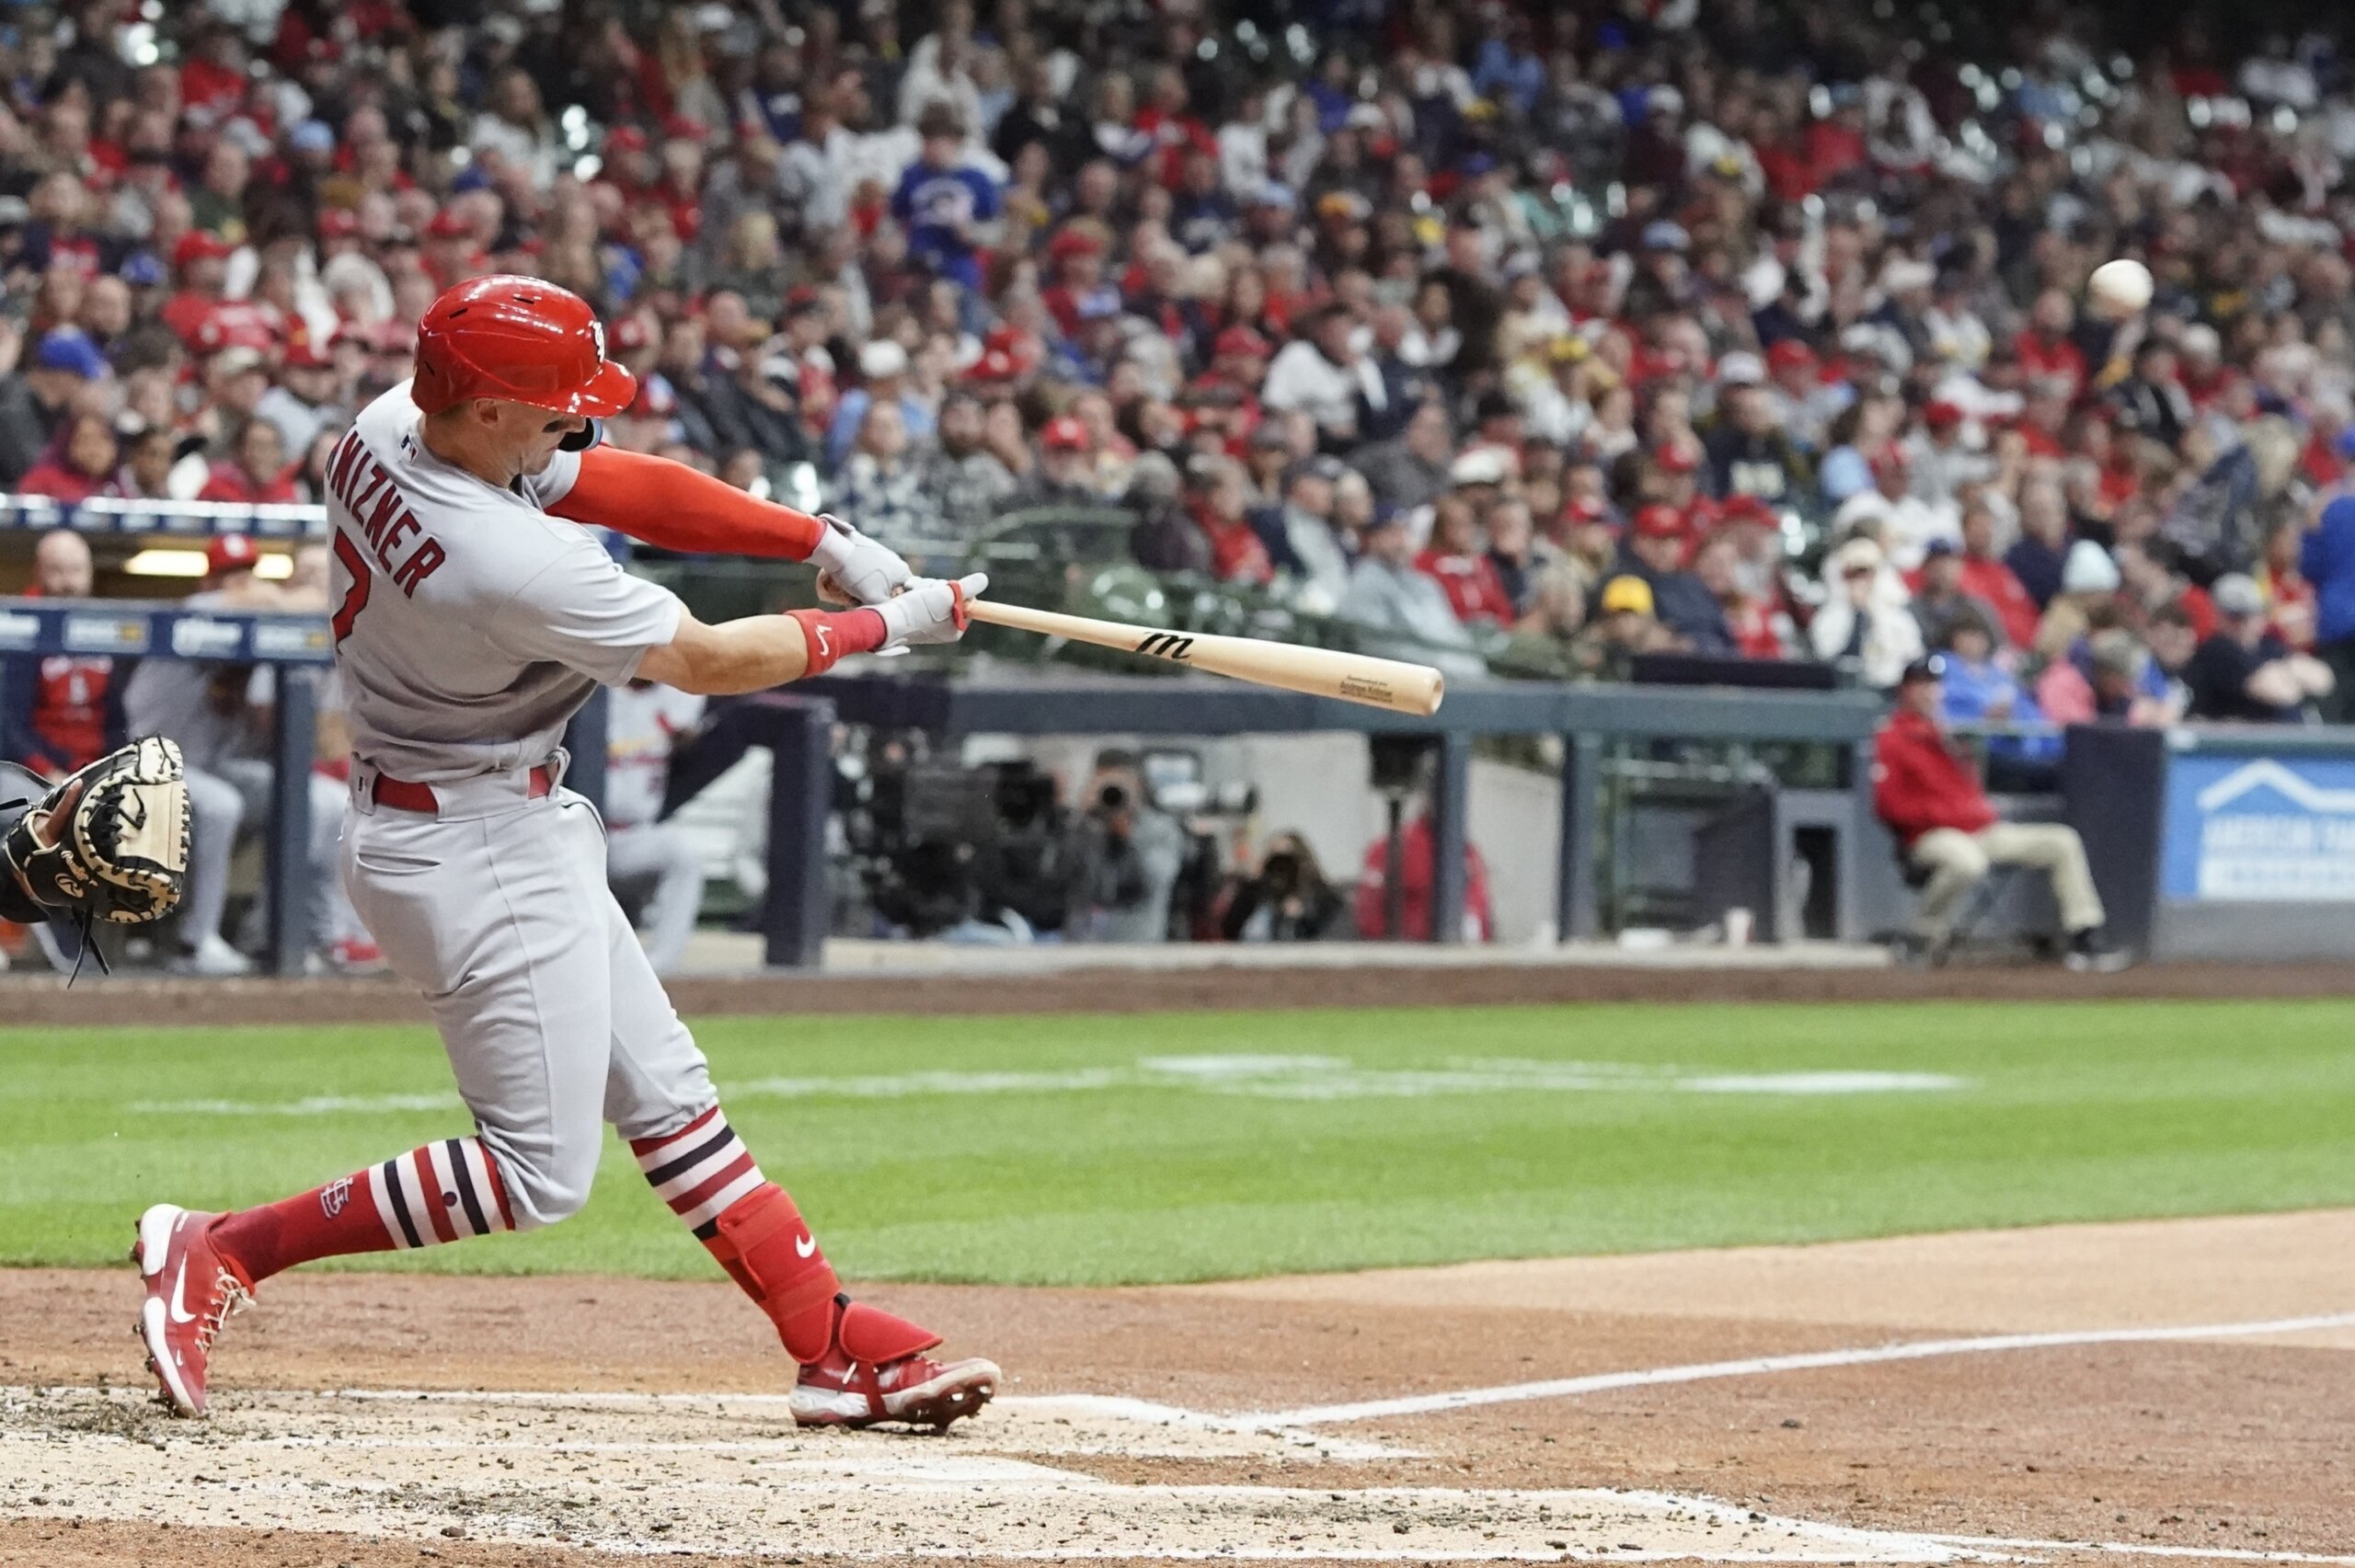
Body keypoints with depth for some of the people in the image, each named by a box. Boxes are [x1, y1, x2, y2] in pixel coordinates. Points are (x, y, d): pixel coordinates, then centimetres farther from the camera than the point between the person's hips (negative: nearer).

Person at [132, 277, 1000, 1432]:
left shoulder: (385, 432, -6)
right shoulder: (516, 564, -31)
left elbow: (620, 487, 2)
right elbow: (709, 663, -18)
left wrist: (822, 540, -4)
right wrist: (886, 625, -5)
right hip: (476, 853, -11)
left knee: (664, 1096, 13)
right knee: (540, 1170, -4)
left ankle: (837, 1347, 19)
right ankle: (220, 1249, -3)